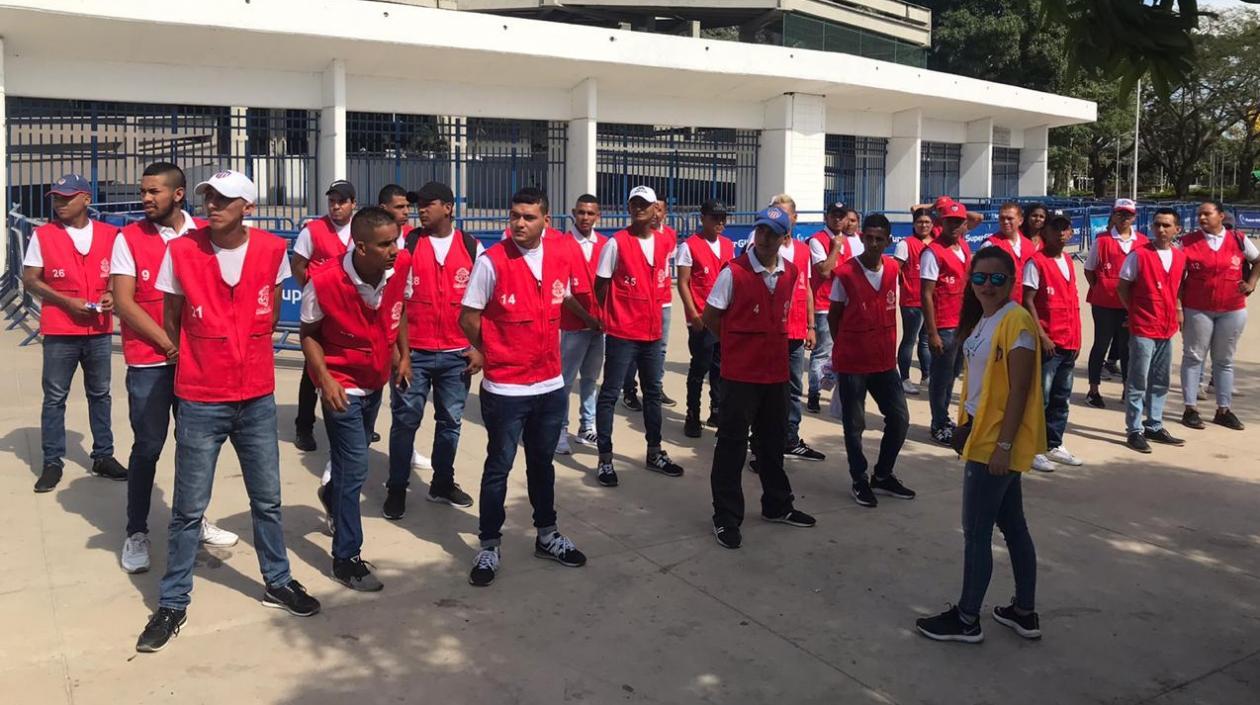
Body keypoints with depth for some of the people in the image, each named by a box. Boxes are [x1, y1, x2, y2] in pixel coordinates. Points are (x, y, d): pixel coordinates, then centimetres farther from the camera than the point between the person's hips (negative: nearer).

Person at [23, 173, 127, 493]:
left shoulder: (109, 234, 3)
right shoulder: (43, 235, -1)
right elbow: (30, 280, -1)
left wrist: (112, 295, -7)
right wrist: (67, 301, -14)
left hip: (99, 330, 2)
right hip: (59, 331, -2)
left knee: (100, 394, 11)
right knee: (55, 397, 4)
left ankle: (103, 456, 23)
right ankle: (52, 462, 13)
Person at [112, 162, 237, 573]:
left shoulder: (204, 235, 3)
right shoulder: (128, 239, -3)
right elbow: (123, 302, -7)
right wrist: (168, 343, -12)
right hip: (149, 362, -2)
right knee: (147, 448, 3)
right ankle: (136, 533, 17)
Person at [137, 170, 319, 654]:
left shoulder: (271, 250, -4)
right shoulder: (181, 252, -9)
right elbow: (170, 318, 3)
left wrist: (250, 353, 11)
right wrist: (195, 364, 7)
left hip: (257, 398, 2)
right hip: (200, 402, -2)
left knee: (267, 499, 14)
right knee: (188, 508, 7)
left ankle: (277, 582, 32)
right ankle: (173, 603, 22)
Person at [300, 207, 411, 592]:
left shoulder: (402, 265, -16)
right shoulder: (323, 281, -27)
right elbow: (308, 333, -12)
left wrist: (404, 355, 7)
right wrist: (325, 378, -23)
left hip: (376, 379, 6)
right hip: (342, 384, -6)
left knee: (355, 456, 26)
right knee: (354, 467, -5)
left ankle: (334, 494, 58)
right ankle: (346, 558, 9)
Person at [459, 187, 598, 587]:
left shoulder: (561, 258, 1)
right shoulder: (491, 261, -13)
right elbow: (468, 319, -6)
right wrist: (496, 354, 5)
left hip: (551, 385, 5)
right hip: (505, 389, -5)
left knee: (543, 463, 19)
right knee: (498, 468, 7)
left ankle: (546, 536, 34)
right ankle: (489, 547, 21)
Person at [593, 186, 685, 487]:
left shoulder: (665, 242, 6)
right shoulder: (616, 242, -10)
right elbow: (601, 285, -5)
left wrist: (652, 312, 12)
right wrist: (613, 316, 3)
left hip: (652, 330, 6)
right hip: (621, 332, -6)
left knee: (653, 392, 14)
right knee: (610, 393, -1)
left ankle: (655, 453, 27)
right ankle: (605, 459, 5)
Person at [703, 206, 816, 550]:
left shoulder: (791, 273, 4)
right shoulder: (734, 272, -13)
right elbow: (709, 318, -5)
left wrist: (769, 343, 11)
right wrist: (737, 343, 4)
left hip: (775, 370, 6)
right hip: (740, 373, -6)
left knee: (773, 441, 19)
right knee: (732, 445, 1)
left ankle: (777, 505, 35)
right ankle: (726, 518, 11)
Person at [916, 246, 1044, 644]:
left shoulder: (1017, 321, -17)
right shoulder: (981, 319, 10)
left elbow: (1020, 389, -19)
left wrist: (1003, 445, -20)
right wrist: (970, 427, 13)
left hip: (999, 440, -9)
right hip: (983, 434, 9)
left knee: (976, 530, 1)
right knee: (1011, 524, 16)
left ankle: (967, 619, 14)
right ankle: (1025, 612, 28)